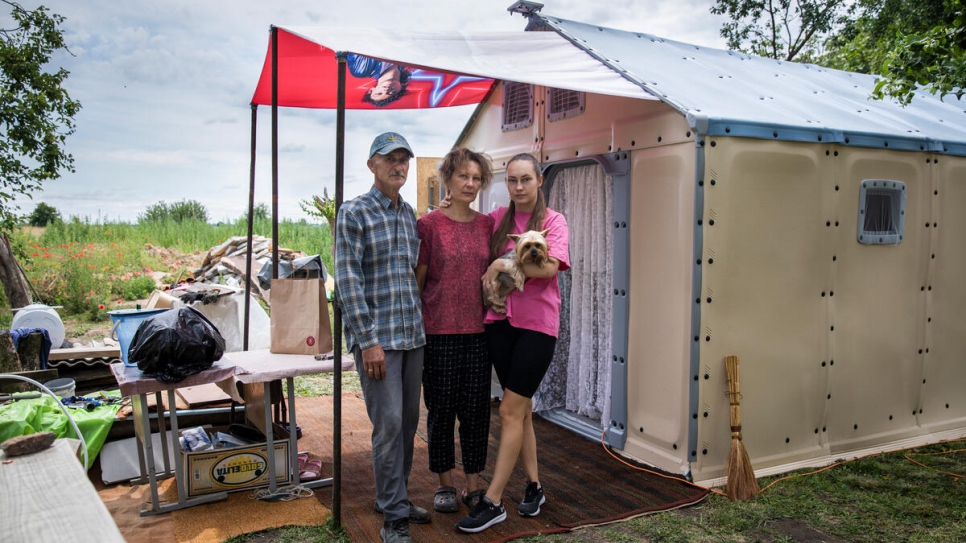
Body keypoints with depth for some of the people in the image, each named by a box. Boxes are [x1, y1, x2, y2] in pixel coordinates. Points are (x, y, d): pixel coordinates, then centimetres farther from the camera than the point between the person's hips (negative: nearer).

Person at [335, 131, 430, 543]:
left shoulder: (410, 214, 13)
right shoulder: (354, 213, -6)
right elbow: (348, 282, -12)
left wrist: (420, 326, 13)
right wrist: (369, 341, -16)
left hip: (412, 335, 7)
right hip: (376, 336, -6)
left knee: (408, 421, 12)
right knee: (388, 424, -5)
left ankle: (396, 498, 29)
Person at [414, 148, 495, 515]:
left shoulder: (487, 224, 8)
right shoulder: (429, 224, -3)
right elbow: (416, 281, -1)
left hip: (478, 331, 3)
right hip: (439, 332, -3)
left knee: (476, 408, 7)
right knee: (441, 407, 6)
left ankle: (473, 484, 21)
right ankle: (445, 484, 23)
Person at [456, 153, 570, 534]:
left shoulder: (553, 221, -3)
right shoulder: (496, 219, 9)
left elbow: (549, 267, -17)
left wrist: (502, 264, -15)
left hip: (536, 324, -4)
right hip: (500, 321, 4)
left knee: (510, 410, -5)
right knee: (522, 408, 13)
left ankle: (492, 502, 2)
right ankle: (534, 487, 27)